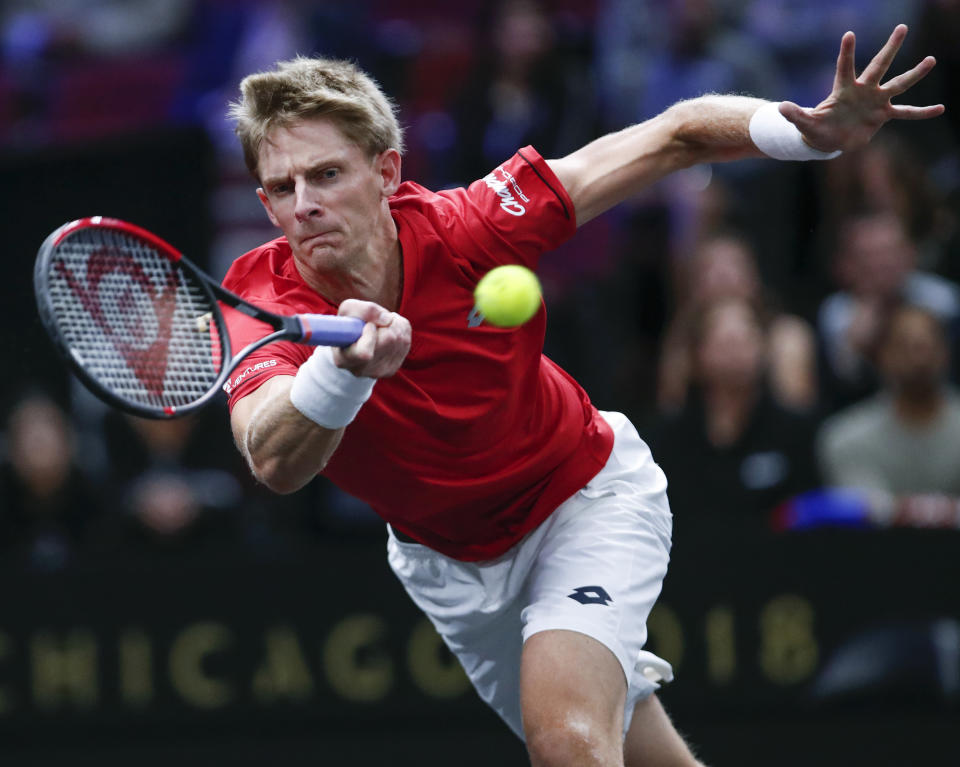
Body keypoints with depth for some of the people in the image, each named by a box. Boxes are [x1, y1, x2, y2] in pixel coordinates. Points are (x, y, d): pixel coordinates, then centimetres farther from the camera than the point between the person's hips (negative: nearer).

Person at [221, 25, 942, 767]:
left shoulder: (465, 228, -28)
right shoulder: (259, 297, -27)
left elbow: (676, 136, -23)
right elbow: (276, 465, -47)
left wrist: (812, 131, -41)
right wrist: (343, 364, -68)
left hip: (585, 498, -3)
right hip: (444, 559, 3)